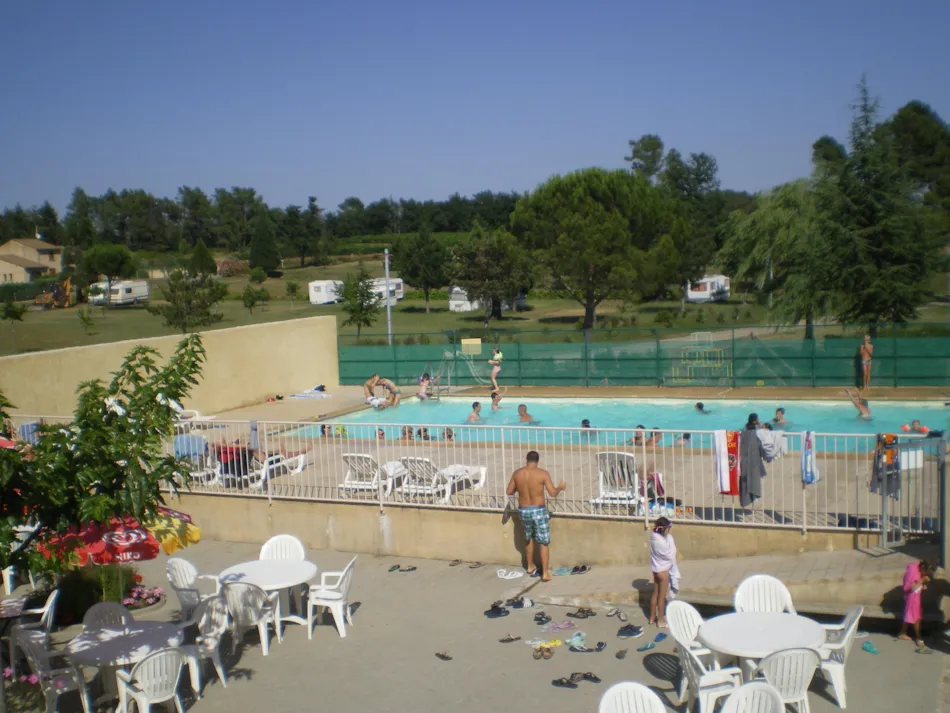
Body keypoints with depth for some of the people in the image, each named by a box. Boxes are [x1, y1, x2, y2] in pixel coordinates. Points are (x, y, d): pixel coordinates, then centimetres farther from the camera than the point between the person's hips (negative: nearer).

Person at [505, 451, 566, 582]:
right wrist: (561, 487, 5)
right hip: (539, 511, -4)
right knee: (544, 543, 6)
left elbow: (509, 492, 5)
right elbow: (553, 493, -16)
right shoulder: (543, 473, -14)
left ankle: (530, 567, 39)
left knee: (528, 539, 26)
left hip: (523, 511, 4)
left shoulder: (517, 473, -3)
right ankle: (545, 574, 6)